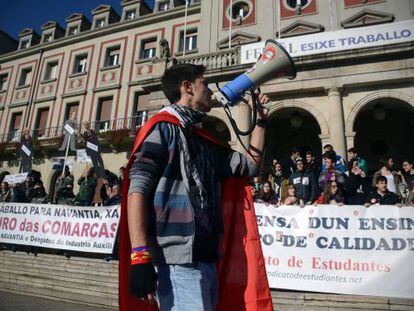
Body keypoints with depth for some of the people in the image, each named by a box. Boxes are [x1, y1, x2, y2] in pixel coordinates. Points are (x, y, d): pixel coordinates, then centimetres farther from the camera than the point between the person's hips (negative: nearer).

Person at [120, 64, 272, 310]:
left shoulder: (204, 141, 19)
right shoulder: (162, 128, -3)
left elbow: (250, 165, 22)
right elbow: (137, 190, -13)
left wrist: (260, 120, 22)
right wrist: (140, 256, -21)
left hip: (206, 259, 8)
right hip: (178, 261, -8)